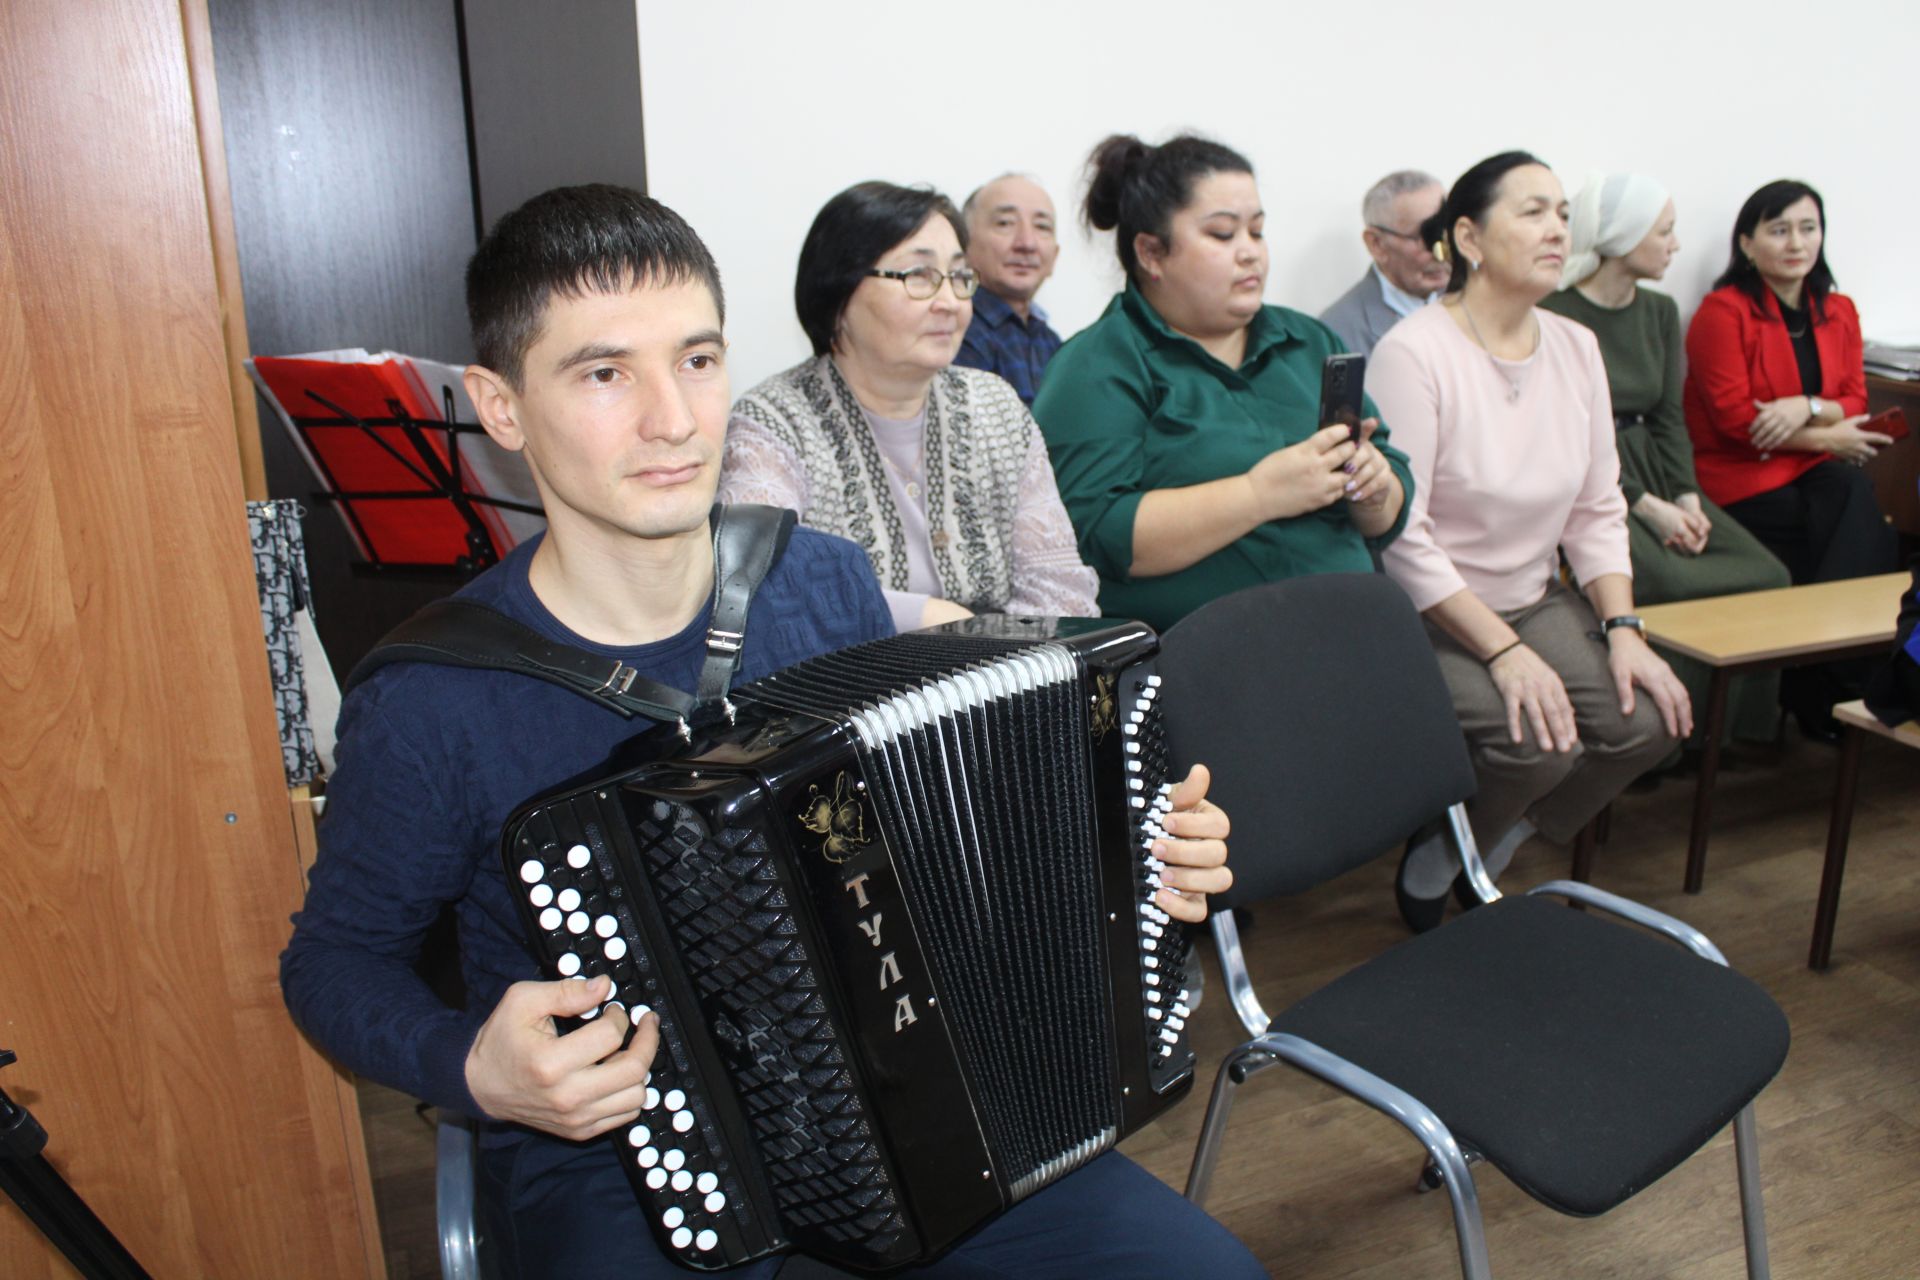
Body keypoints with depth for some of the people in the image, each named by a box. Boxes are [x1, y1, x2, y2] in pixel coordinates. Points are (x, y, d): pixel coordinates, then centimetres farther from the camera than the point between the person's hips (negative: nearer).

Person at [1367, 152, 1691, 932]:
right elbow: (1400, 538, -21)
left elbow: (1598, 510, 8)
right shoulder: (1413, 353, -17)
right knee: (1542, 742, -26)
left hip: (1536, 601, 7)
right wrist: (1504, 652, -22)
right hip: (1429, 620, -7)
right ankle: (1431, 867, 6)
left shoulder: (1577, 348, 6)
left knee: (1651, 719, -13)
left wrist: (1623, 627, -6)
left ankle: (1494, 850, 12)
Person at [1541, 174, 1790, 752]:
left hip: (1652, 472, 7)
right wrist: (1647, 507, -16)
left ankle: (1738, 727, 4)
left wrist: (1686, 497, -4)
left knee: (1767, 577, -11)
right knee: (1674, 586, -28)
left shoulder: (1660, 312, 15)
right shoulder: (1554, 315, -9)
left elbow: (1670, 419, 14)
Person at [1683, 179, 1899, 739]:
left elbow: (1854, 404, 8)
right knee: (1865, 544, -23)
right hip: (1741, 481, -5)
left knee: (1858, 501, -27)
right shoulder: (1722, 311, -4)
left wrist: (1807, 407, -14)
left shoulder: (1839, 312, 15)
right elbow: (1735, 418, -11)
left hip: (1816, 472, 5)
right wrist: (1826, 437, -7)